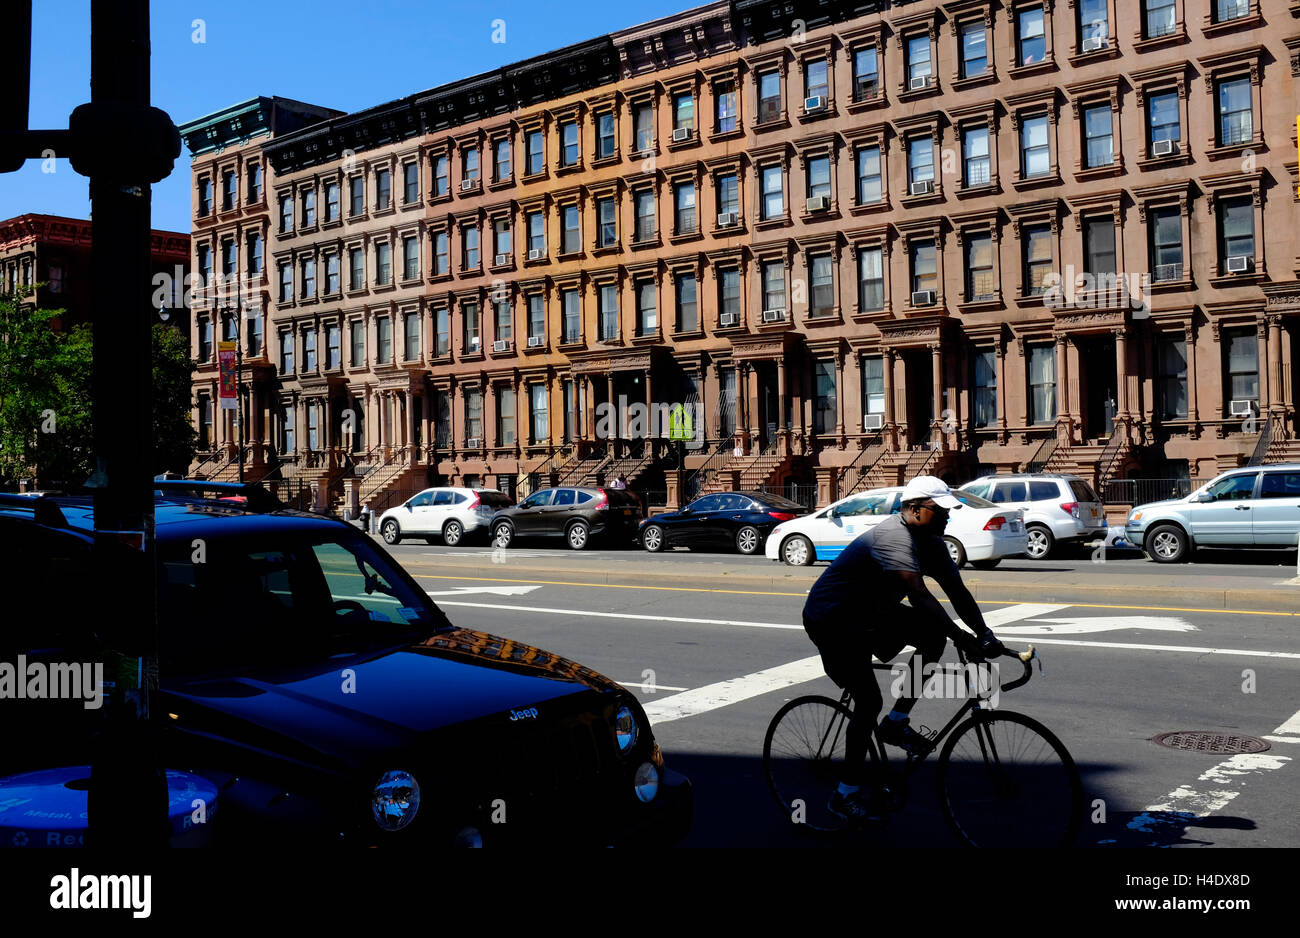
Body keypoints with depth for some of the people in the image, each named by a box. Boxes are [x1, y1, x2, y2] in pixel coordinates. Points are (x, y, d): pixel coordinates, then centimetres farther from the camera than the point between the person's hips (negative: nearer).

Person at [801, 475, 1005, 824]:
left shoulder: (931, 543, 1)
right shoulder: (894, 537, -28)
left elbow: (958, 591, -4)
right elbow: (919, 595, -39)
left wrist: (985, 634, -20)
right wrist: (962, 639, -44)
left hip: (867, 614, 9)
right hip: (829, 621, -9)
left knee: (934, 635, -7)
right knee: (869, 702, -13)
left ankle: (896, 723, 4)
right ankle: (846, 795, 1)